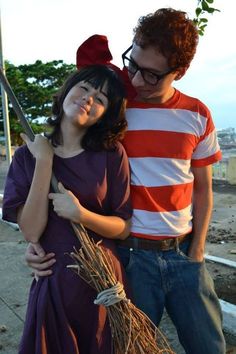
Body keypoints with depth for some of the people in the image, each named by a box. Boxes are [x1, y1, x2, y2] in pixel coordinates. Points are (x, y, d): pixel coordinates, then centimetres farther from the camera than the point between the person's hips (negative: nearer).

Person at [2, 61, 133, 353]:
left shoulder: (111, 154, -7)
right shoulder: (27, 155, -5)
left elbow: (123, 227, -5)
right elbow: (31, 232, -14)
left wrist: (80, 214, -22)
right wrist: (44, 161, -17)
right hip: (51, 283, 0)